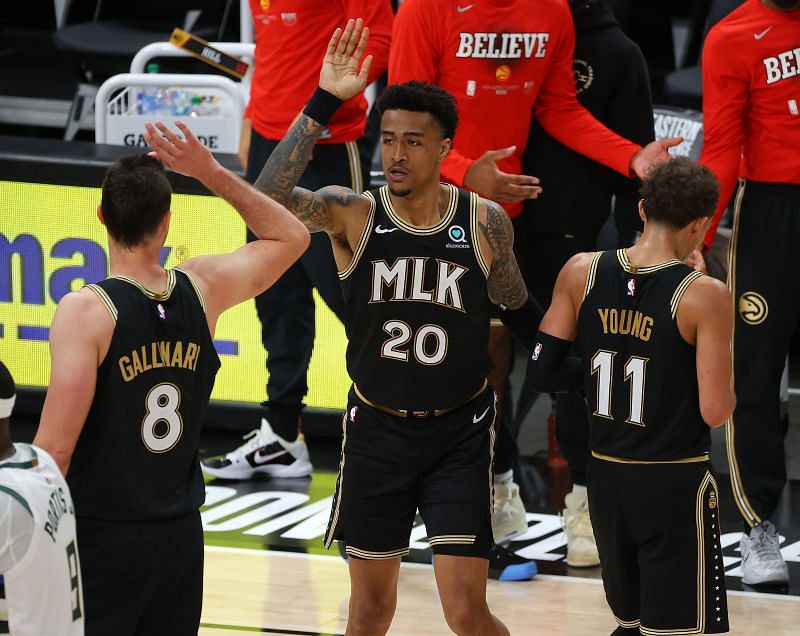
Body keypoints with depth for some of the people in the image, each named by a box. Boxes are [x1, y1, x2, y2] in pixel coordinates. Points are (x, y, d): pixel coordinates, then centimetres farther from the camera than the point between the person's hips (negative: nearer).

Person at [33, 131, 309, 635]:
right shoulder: (202, 288, -1)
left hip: (102, 536, -5)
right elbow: (291, 237, 19)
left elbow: (56, 448, -19)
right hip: (181, 535, 6)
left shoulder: (86, 311, -16)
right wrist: (212, 173, 15)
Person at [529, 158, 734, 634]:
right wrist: (729, 382, 5)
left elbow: (542, 373, 2)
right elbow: (715, 412, -16)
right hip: (675, 487, -5)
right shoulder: (704, 296, -16)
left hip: (605, 477, 5)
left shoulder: (581, 273, -3)